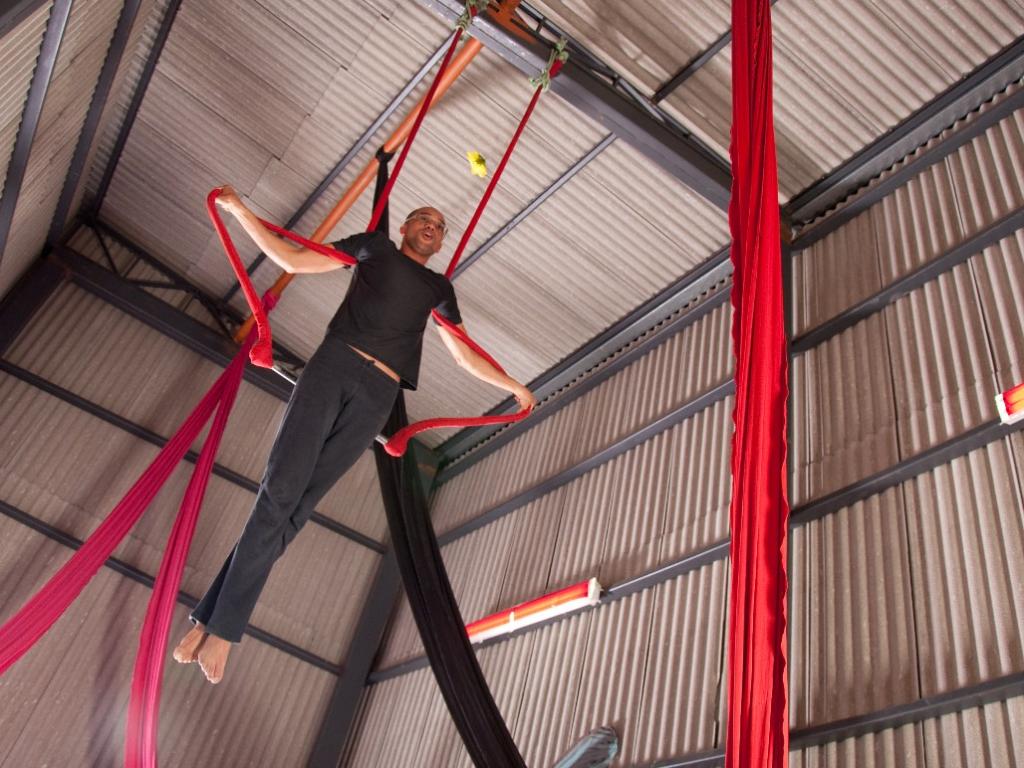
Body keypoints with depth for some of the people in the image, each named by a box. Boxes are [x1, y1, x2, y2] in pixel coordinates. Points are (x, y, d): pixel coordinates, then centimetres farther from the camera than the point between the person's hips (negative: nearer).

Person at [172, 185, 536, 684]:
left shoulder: (439, 289, 25)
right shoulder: (375, 247, 19)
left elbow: (465, 356, 27)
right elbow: (293, 260, 15)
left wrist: (513, 386, 25)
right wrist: (239, 212, 9)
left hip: (377, 397, 1)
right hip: (333, 365, -1)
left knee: (296, 505, -8)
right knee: (281, 486, -15)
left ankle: (220, 624, -5)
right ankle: (214, 619, -8)